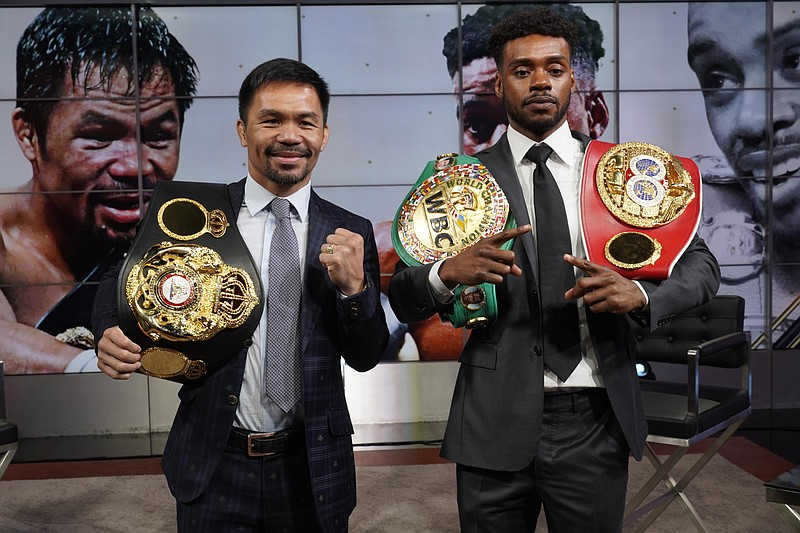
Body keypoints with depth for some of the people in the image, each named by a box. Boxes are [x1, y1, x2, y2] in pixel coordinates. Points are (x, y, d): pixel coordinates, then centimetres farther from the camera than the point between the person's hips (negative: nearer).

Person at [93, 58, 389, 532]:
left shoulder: (350, 234, -3)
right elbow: (124, 284, 7)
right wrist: (113, 332, -13)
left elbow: (367, 358, 0)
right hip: (212, 467, 0)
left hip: (311, 472, 1)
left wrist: (353, 287, -17)